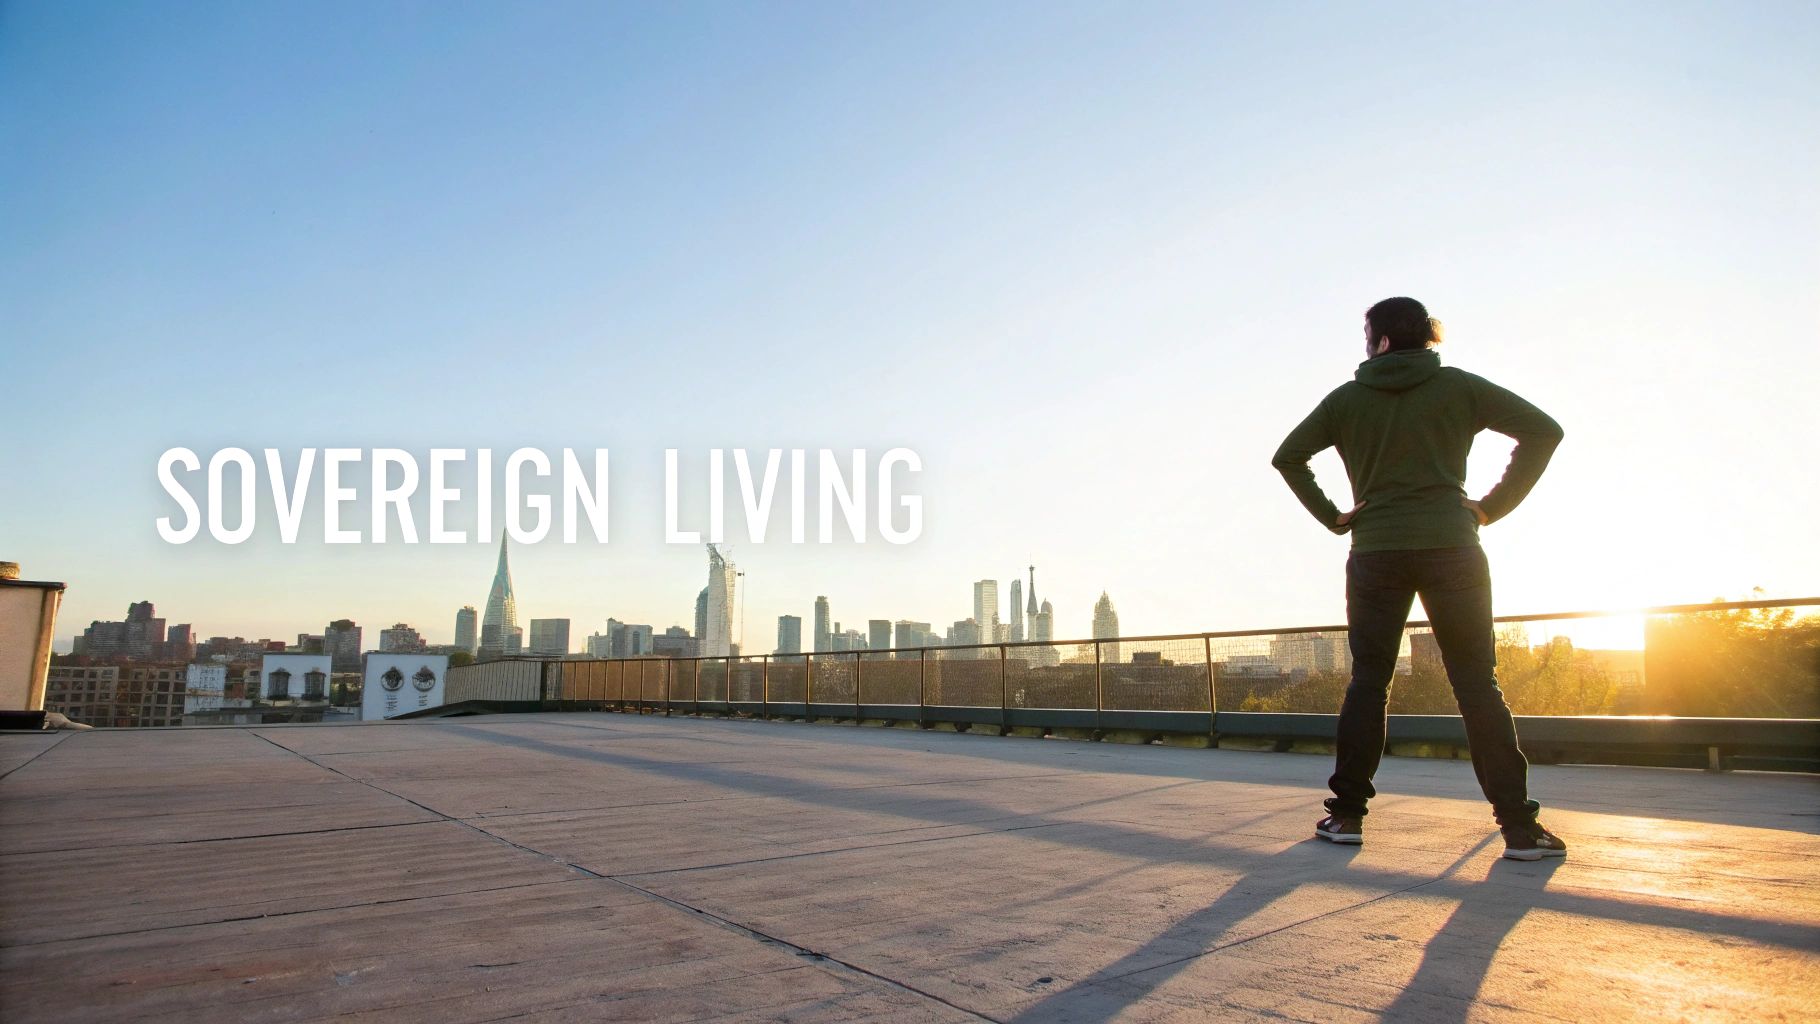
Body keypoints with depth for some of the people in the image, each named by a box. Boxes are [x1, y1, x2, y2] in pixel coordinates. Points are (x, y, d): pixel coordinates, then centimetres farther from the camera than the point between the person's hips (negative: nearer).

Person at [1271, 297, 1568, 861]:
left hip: (1374, 554, 1)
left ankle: (1347, 813, 8)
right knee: (1478, 685, 3)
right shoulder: (1459, 386, 7)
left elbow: (1287, 456, 8)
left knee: (1367, 682, 6)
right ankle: (1518, 824, 3)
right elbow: (1543, 430, 4)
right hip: (1451, 548, 0)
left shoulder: (1347, 398, 8)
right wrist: (1493, 505, 3)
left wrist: (1332, 516, 7)